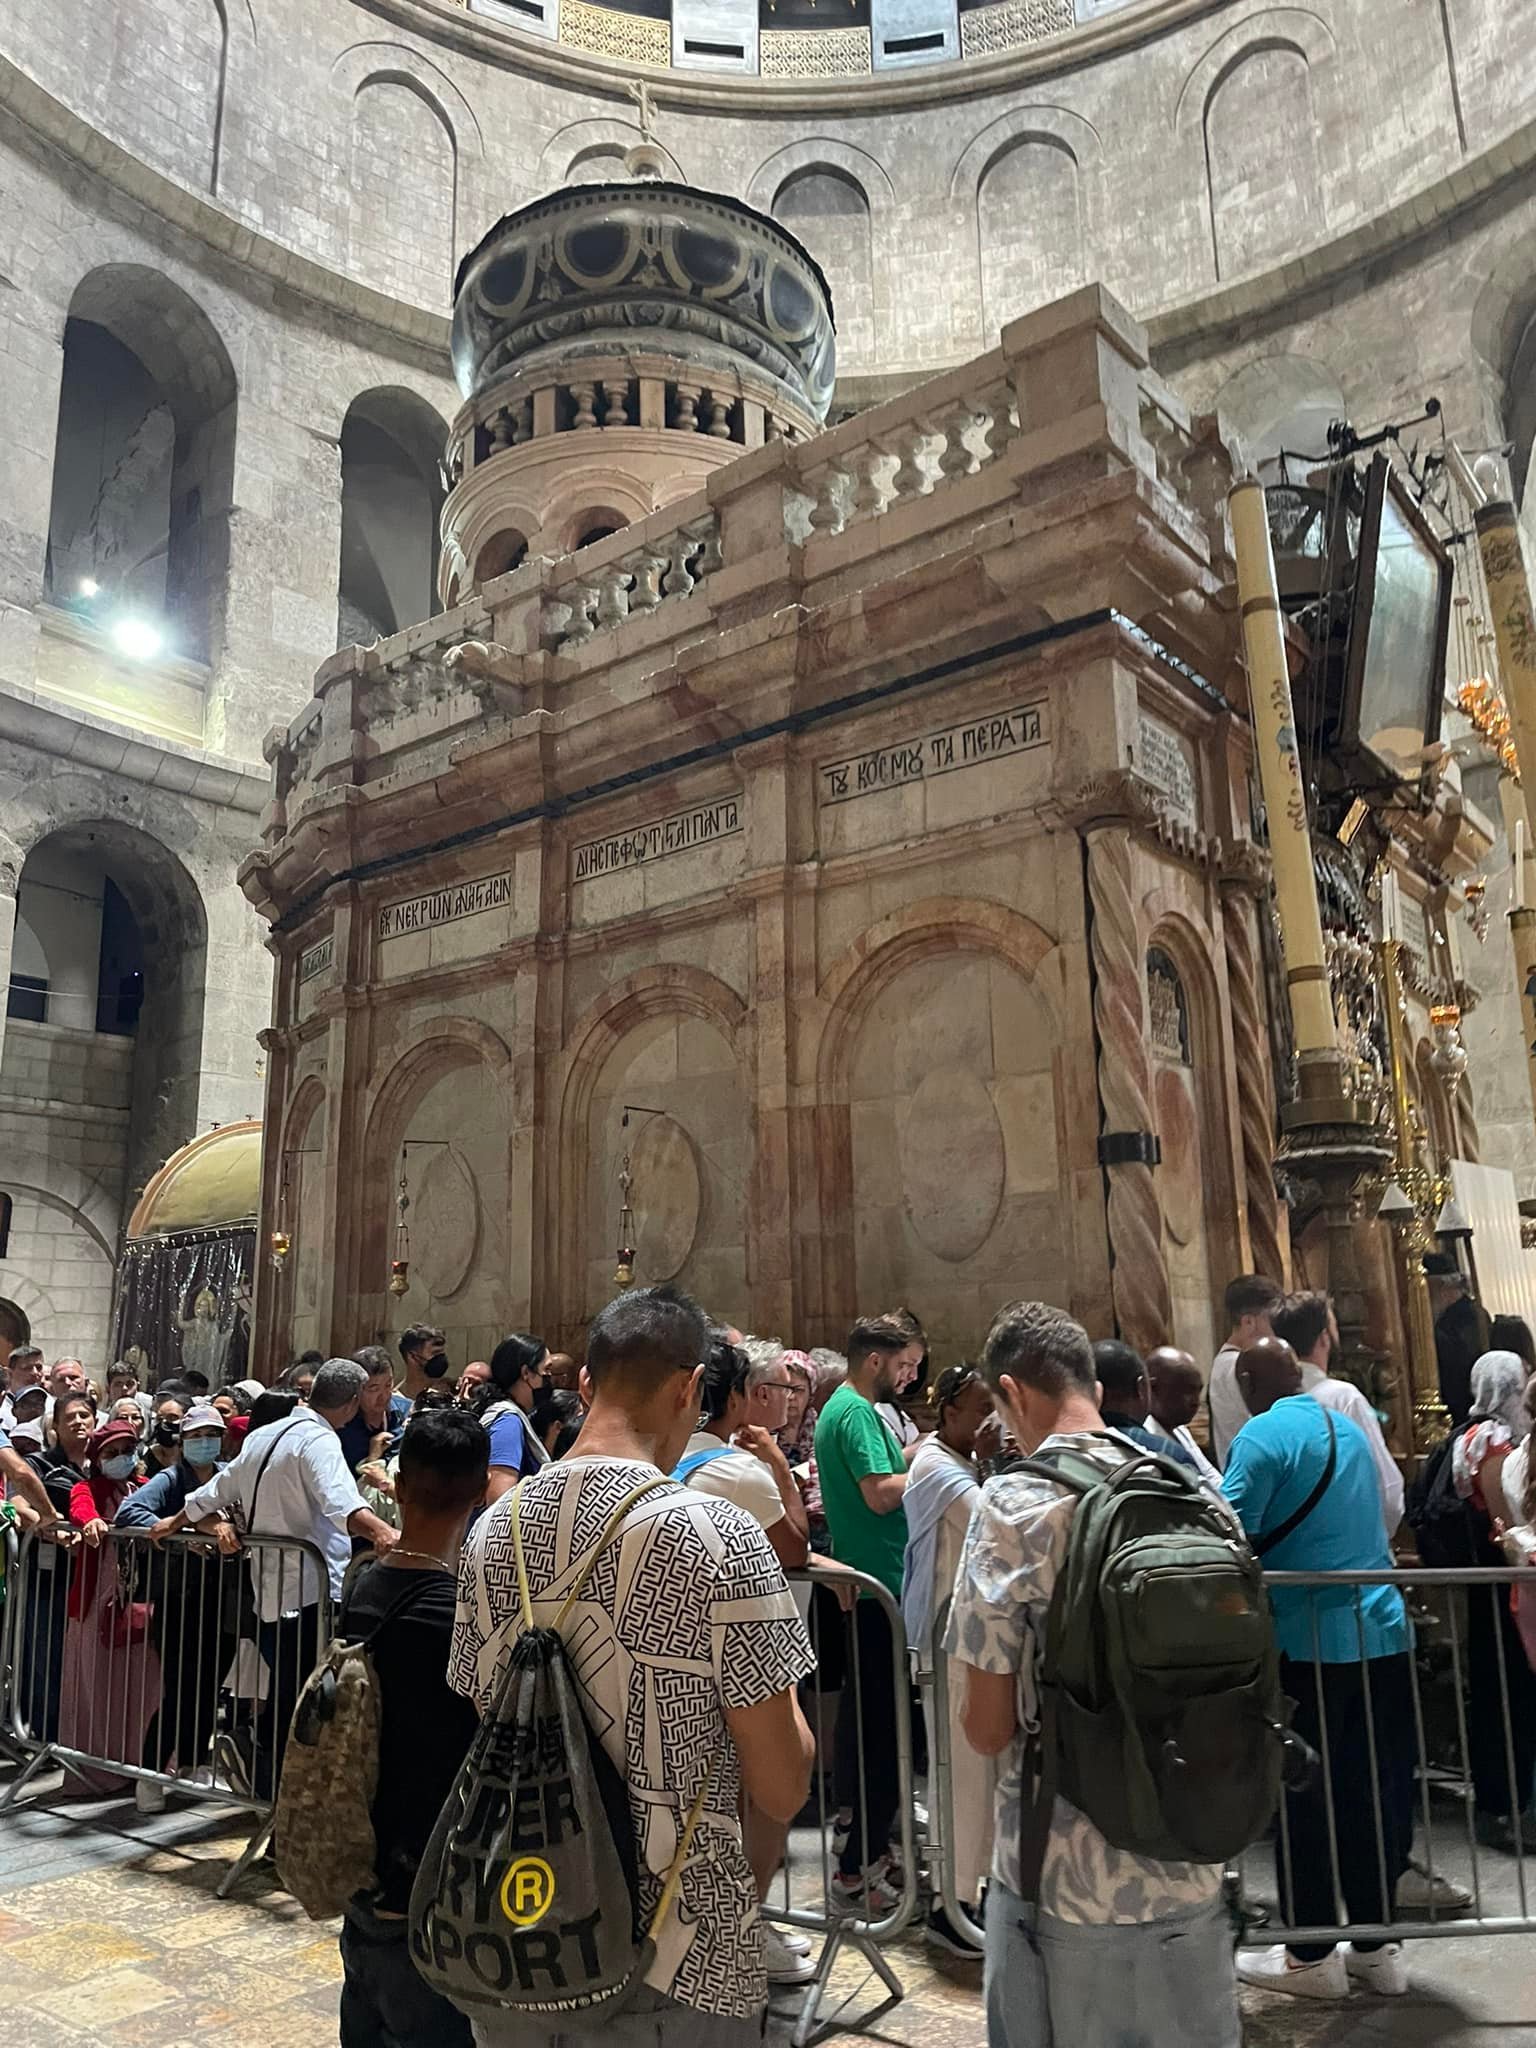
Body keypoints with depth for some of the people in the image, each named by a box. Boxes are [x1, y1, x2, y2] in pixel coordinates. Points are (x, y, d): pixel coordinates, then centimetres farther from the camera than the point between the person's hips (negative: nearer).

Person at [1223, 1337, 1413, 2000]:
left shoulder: (1261, 1437, -12)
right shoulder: (1349, 1429, 11)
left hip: (1309, 1641, -7)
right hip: (1383, 1632, 7)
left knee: (1307, 1797, 6)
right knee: (1374, 1790, 15)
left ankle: (1312, 1956, 16)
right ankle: (1376, 1942, 26)